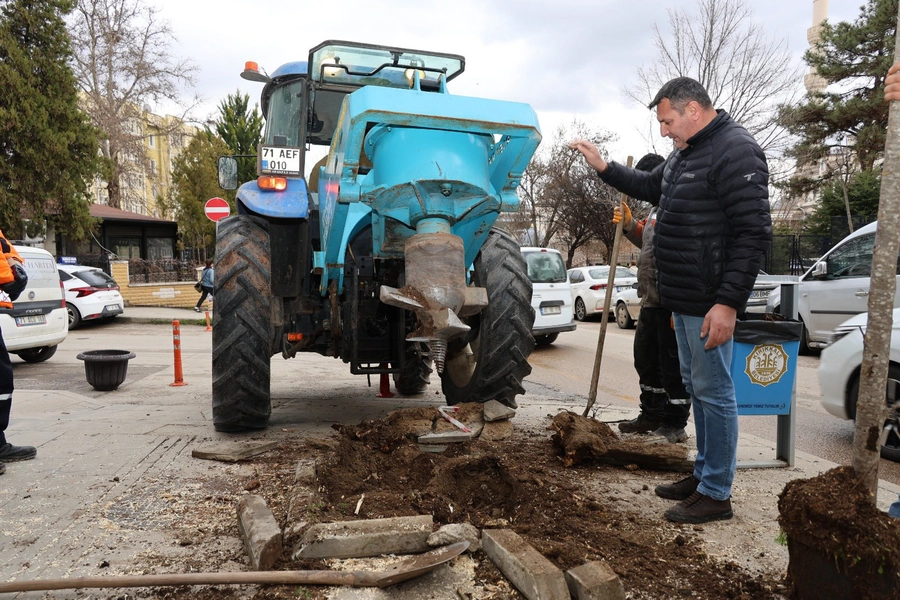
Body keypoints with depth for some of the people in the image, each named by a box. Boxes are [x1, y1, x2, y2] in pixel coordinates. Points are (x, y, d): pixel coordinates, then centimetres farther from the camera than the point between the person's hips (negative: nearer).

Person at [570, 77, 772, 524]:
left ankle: (716, 494, 11)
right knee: (695, 386, 17)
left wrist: (728, 303, -24)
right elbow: (650, 187, 33)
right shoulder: (685, 153, 15)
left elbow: (753, 233, -21)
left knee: (713, 391, -2)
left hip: (709, 305, -10)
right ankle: (703, 474, 31)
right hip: (683, 301, 10)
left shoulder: (735, 151, -15)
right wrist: (603, 167, 22)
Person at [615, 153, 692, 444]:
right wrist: (629, 225, 12)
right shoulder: (658, 207, 17)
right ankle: (651, 415, 32)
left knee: (672, 364, -1)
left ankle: (675, 425, 11)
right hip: (652, 300, 11)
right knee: (646, 358, 18)